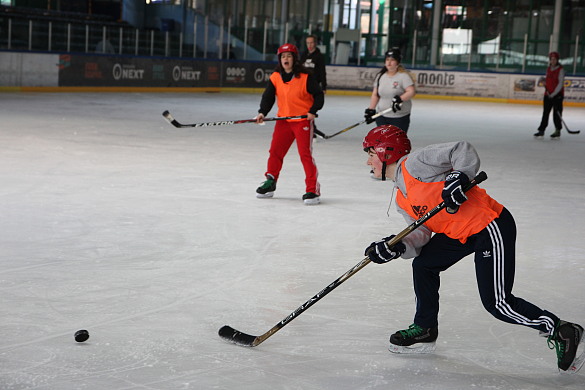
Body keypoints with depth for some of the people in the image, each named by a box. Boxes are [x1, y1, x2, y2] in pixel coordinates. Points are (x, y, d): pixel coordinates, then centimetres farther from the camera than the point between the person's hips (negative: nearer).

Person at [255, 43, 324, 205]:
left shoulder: (305, 77, -12)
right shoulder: (275, 77, 0)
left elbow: (318, 95, -6)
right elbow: (268, 96, -1)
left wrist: (313, 111, -18)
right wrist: (262, 112, -15)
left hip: (303, 120, -5)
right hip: (283, 120, 5)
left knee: (306, 154, -10)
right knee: (275, 151, 10)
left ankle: (313, 190, -7)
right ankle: (270, 183, 28)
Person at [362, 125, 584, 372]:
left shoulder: (414, 163, -13)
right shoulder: (402, 200, 15)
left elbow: (464, 150, -20)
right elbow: (421, 233, 6)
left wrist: (459, 177, -35)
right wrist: (397, 247, -11)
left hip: (492, 226, -10)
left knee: (497, 302, -10)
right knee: (423, 265, 12)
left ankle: (562, 332, 1)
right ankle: (425, 329, 28)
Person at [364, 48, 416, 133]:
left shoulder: (404, 76, -12)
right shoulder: (380, 76, 6)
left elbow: (412, 92, -23)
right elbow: (375, 95, 12)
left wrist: (400, 99, -35)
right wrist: (371, 110, 5)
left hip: (400, 118, -5)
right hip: (382, 117, 5)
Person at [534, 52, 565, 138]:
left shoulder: (560, 69, -11)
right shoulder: (548, 69, 11)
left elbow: (560, 83, -15)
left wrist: (553, 94, -19)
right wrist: (544, 81, 2)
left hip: (557, 95, -6)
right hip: (548, 94, 6)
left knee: (557, 113, -3)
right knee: (545, 112, 7)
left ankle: (557, 131, 6)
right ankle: (541, 130, 10)